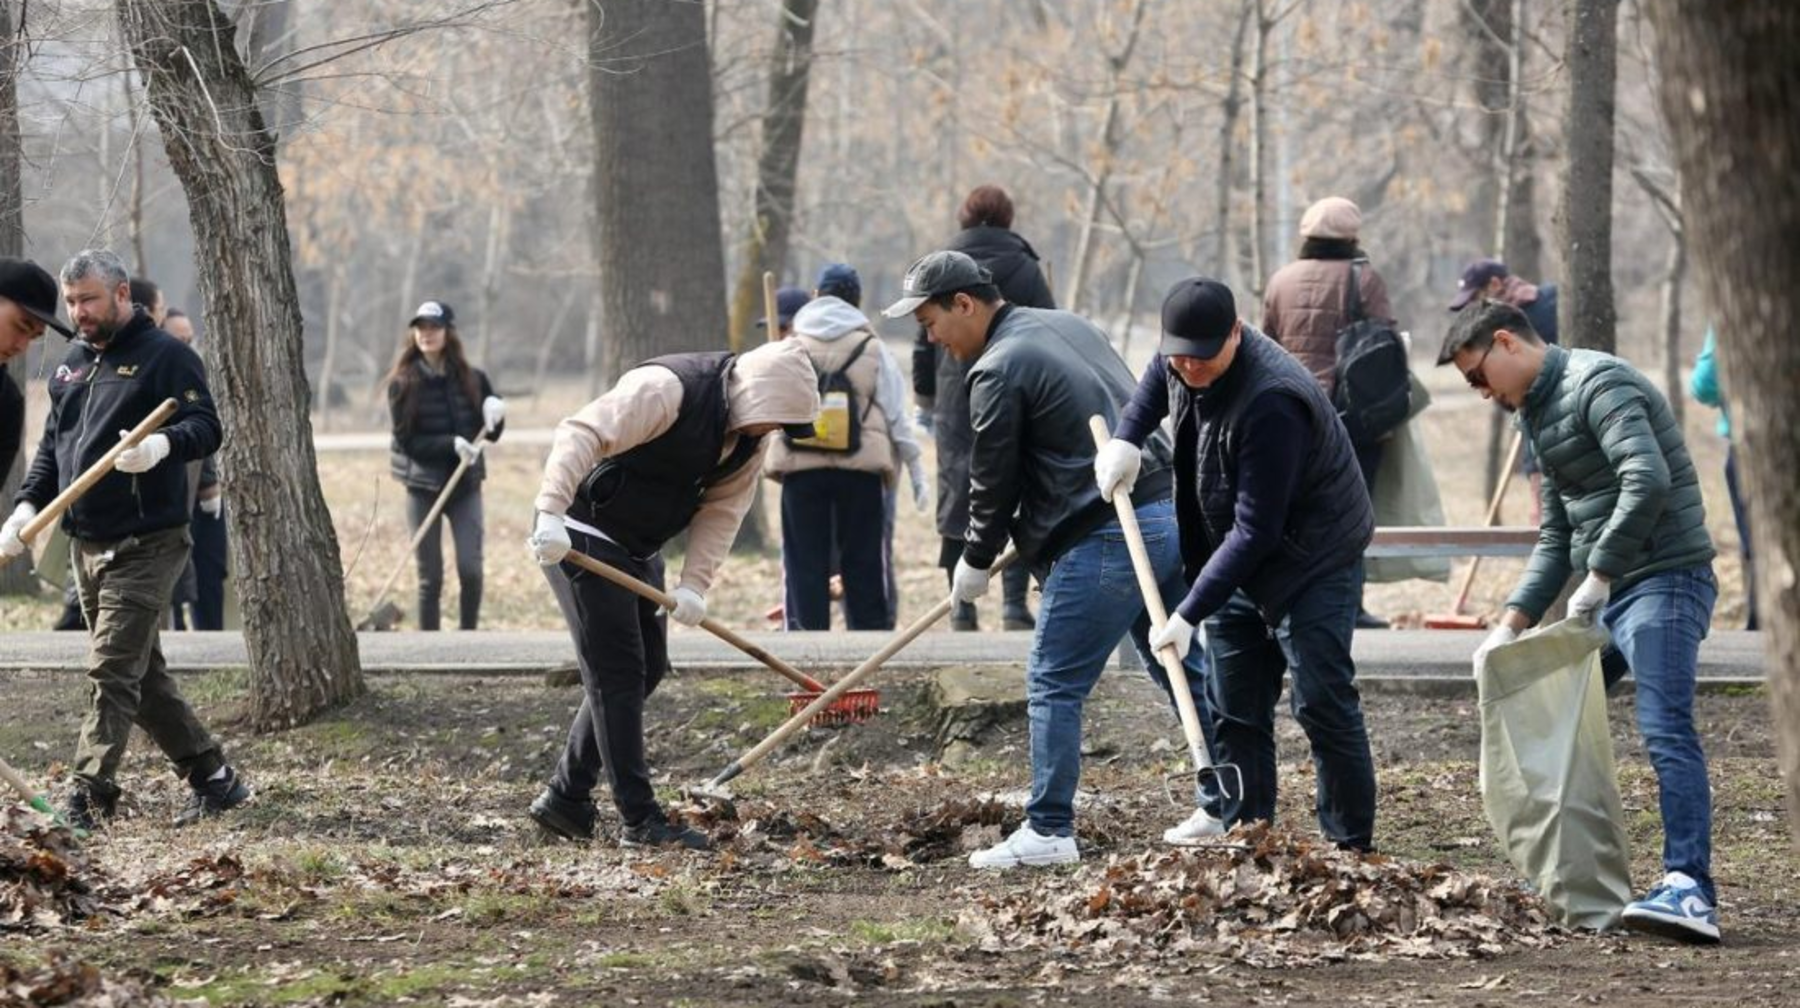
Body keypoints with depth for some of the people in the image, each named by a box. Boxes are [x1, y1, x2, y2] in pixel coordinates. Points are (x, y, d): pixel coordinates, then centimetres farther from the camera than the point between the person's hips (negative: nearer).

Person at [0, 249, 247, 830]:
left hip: (144, 547, -8)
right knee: (142, 675, 11)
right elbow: (52, 447, 21)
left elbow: (206, 428, -15)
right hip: (87, 544, 8)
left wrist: (162, 445, -36)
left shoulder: (164, 356, -7)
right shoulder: (72, 365, 16)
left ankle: (89, 798, -13)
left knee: (112, 671, -12)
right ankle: (212, 779, 19)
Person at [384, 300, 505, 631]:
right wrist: (451, 445, -22)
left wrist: (494, 414, -13)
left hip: (466, 483, 1)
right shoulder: (403, 384, -4)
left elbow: (490, 434, 10)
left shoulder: (471, 379, 3)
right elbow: (407, 440, -8)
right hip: (423, 487, -1)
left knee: (471, 568, -9)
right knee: (430, 575, 2)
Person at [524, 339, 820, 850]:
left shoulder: (752, 438, 0)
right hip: (585, 535, -9)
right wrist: (551, 515, -41)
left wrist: (694, 584, -13)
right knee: (618, 673, -10)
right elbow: (581, 435, -33)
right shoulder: (666, 389, -27)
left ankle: (565, 800, 18)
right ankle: (641, 821, -8)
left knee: (646, 669, 11)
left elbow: (722, 511, 0)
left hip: (637, 550, 9)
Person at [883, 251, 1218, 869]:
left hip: (1101, 540, -9)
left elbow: (994, 481, -6)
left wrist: (975, 563, 9)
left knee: (1054, 686, -3)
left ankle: (1049, 831, -4)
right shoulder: (1070, 327, 17)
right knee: (1186, 669, 16)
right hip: (1168, 511, 9)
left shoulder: (997, 370, -10)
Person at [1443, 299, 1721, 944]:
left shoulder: (1597, 384, -12)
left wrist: (1599, 574, -23)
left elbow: (1648, 480, -27)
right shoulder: (1539, 413, 20)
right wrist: (1512, 623, 13)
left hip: (1665, 580, -11)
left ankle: (1689, 891, -34)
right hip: (1607, 593, 11)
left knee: (1665, 730, -23)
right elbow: (1556, 539, 23)